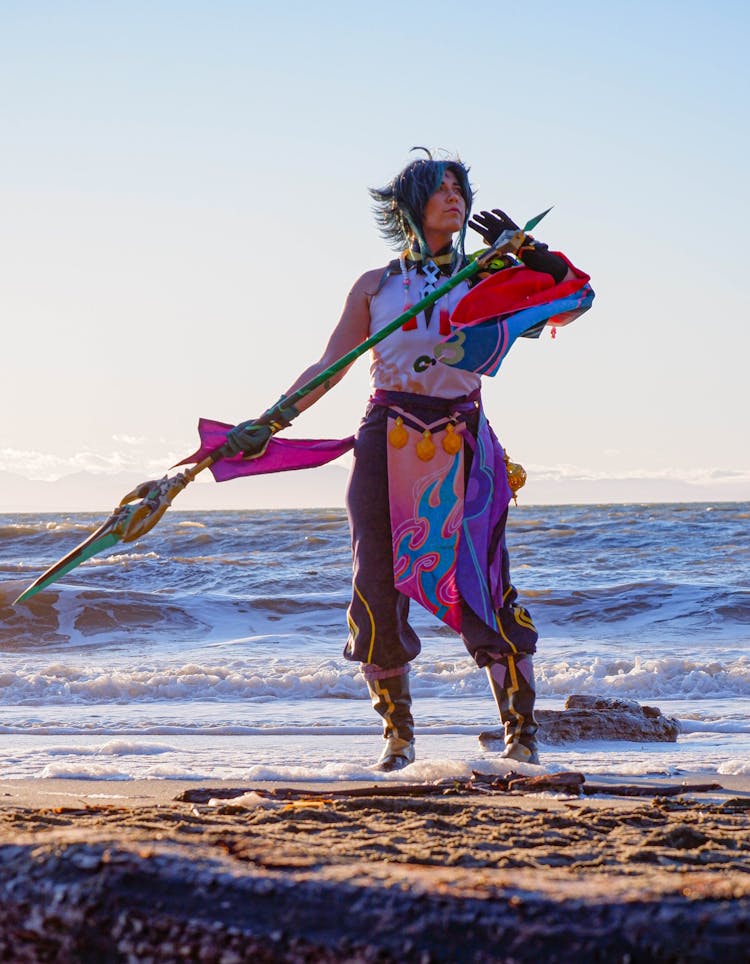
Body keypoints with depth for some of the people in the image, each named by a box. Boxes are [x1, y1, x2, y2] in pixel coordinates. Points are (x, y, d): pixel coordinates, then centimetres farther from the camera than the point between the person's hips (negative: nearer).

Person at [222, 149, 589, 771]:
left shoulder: (485, 277, 13)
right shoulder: (377, 286, 13)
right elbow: (329, 367, 12)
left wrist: (526, 251, -10)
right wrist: (268, 423, 3)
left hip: (462, 447, -1)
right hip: (388, 445, 1)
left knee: (485, 589, -10)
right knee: (379, 592, -3)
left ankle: (521, 732, 0)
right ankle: (398, 736, 12)